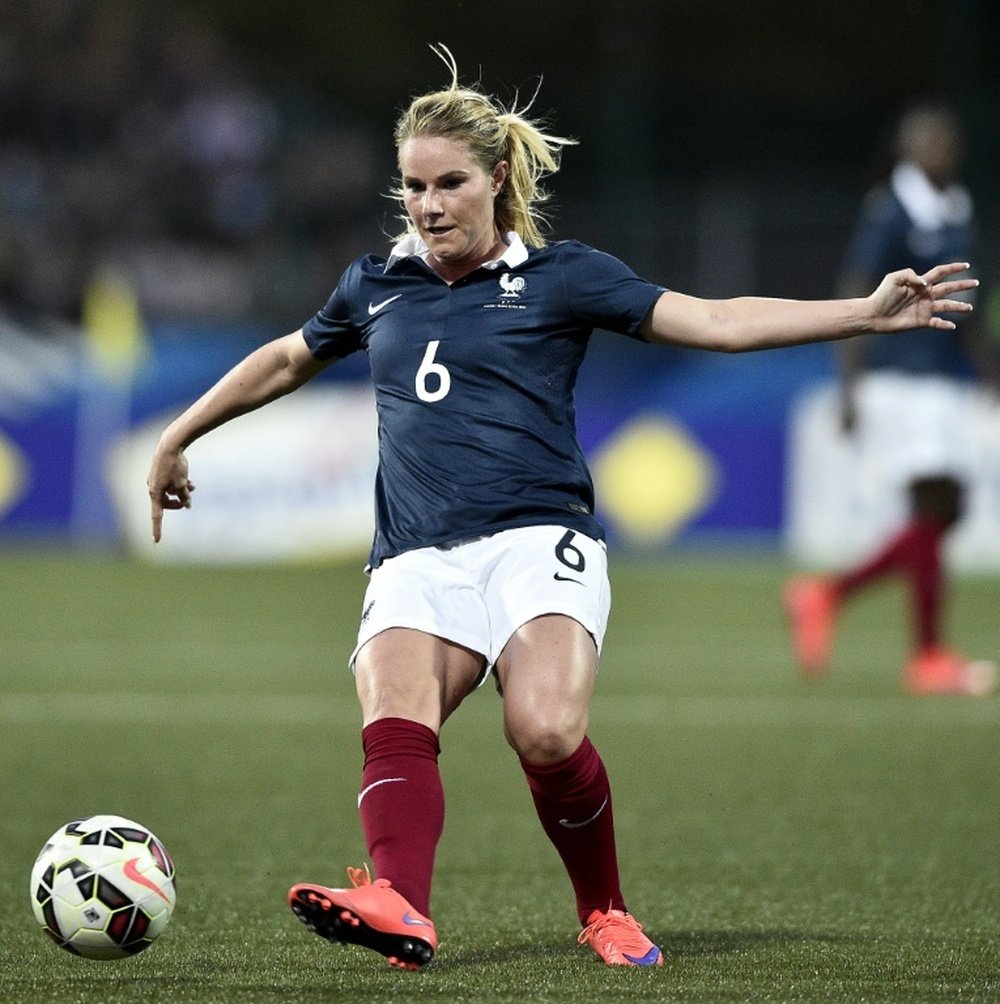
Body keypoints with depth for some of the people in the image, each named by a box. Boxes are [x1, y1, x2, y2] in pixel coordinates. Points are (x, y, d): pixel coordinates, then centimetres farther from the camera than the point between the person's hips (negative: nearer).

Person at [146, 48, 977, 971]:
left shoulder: (559, 277, 8)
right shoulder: (374, 288, 20)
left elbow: (715, 321, 2)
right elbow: (288, 360, 39)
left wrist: (868, 312, -8)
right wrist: (178, 438, 46)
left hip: (537, 540, -3)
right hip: (417, 563, 3)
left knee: (545, 733, -29)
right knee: (394, 724, -28)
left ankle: (605, 912, -6)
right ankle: (399, 908, -51)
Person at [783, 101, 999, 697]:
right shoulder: (888, 212, -9)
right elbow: (855, 300, -12)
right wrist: (850, 386, -17)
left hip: (940, 381, 9)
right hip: (897, 376, -9)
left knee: (947, 510, 5)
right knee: (933, 507, -10)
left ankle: (827, 594, 16)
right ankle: (928, 655, -4)